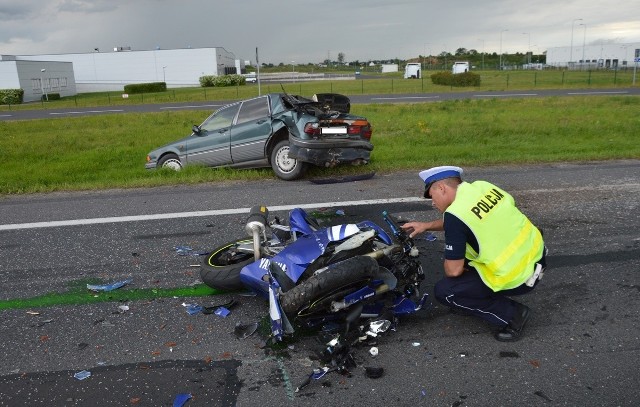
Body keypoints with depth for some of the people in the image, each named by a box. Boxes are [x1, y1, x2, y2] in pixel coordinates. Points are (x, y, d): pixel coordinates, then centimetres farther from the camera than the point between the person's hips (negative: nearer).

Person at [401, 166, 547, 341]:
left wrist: (449, 265, 8)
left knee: (443, 291, -1)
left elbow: (453, 271, -16)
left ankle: (511, 313, 2)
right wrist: (426, 225, 18)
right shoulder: (483, 186, 2)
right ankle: (494, 294, 25)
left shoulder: (455, 214, -21)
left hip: (519, 277, -8)